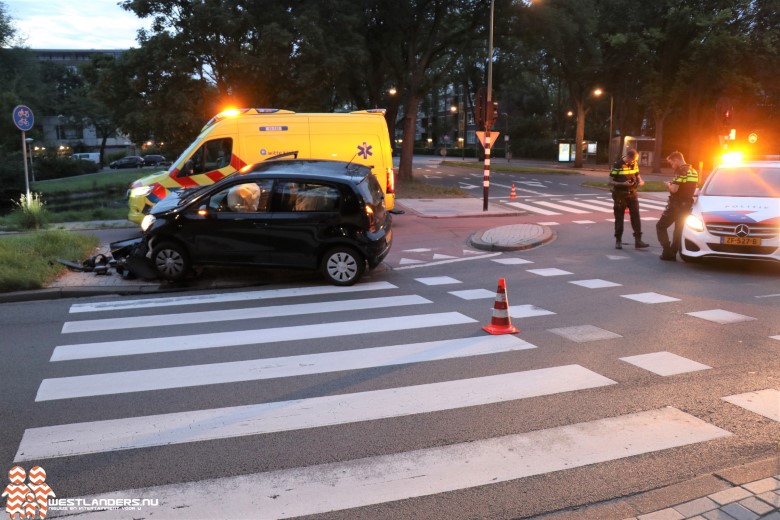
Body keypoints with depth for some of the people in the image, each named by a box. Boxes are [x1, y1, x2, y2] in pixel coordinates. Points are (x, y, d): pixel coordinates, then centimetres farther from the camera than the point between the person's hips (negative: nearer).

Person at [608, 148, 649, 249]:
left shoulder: (634, 164, 3)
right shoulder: (617, 165, -13)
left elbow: (637, 175, 16)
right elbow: (610, 181, -12)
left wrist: (640, 181, -7)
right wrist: (623, 184, -26)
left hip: (632, 194, 4)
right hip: (620, 195, -4)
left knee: (636, 217, -1)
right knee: (619, 218, 4)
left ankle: (638, 241, 1)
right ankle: (618, 241, 14)